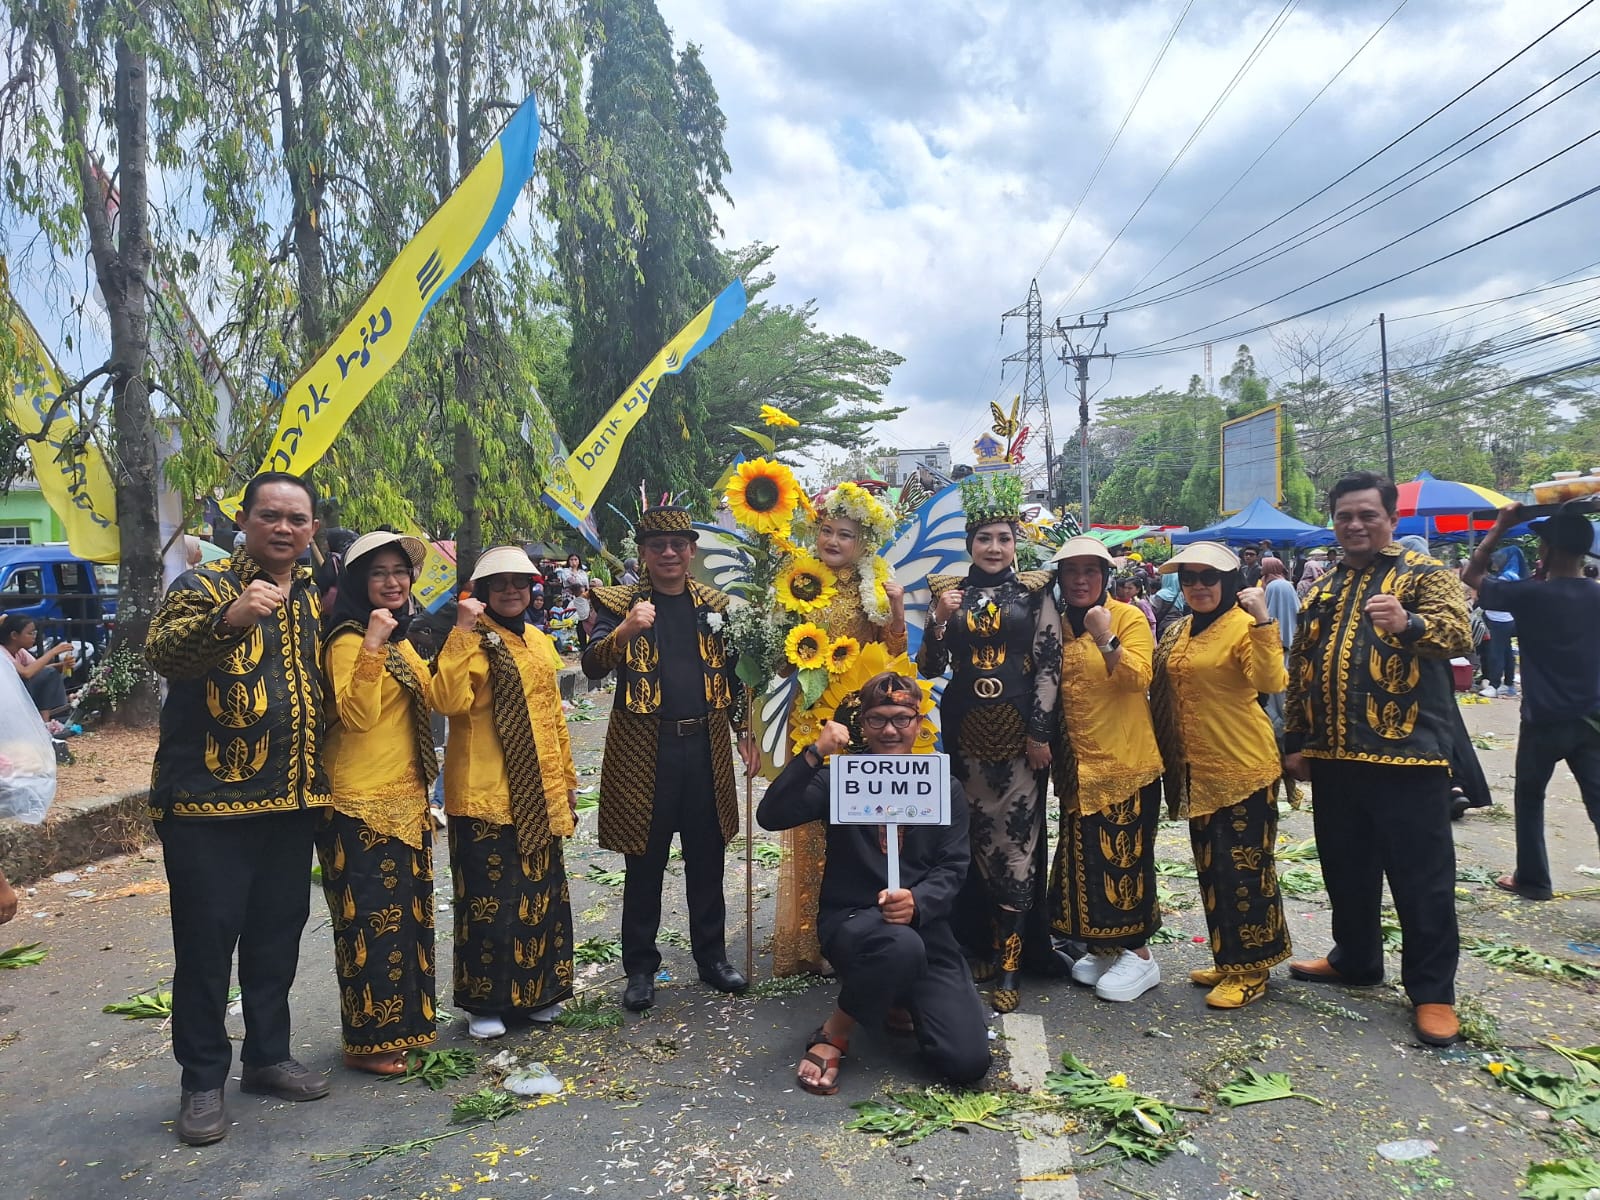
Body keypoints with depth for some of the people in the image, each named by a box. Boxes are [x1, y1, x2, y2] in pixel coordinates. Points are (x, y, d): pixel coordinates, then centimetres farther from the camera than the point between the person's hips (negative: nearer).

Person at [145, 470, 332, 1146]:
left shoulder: (317, 597, 10)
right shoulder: (205, 585, -7)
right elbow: (163, 652, -27)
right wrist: (230, 617, -44)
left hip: (292, 799, 5)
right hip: (208, 801, -5)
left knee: (278, 932, 14)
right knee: (207, 937, 3)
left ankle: (268, 1056, 29)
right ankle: (203, 1080, 18)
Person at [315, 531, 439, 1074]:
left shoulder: (401, 641, 13)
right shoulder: (348, 640, -13)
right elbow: (356, 715, -27)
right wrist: (372, 645, -31)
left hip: (405, 799, 9)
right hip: (361, 805, -9)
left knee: (405, 914, 15)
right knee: (371, 919, -2)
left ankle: (401, 1024, 28)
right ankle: (369, 1040, 11)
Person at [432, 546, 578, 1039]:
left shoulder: (539, 643, 13)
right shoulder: (472, 642, -6)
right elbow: (449, 700, -25)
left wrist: (567, 782, 19)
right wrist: (463, 632, -26)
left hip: (539, 794, 6)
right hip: (485, 794, -6)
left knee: (542, 893, 13)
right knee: (489, 899, 0)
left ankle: (539, 992, 28)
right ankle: (485, 1002, 16)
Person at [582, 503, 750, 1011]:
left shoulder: (715, 604, 9)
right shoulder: (618, 602, -1)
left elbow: (732, 672, 15)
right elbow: (592, 667, -13)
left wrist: (746, 731, 7)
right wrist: (625, 630, -31)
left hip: (706, 747, 3)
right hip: (643, 750, -3)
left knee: (707, 862, 12)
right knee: (644, 866, 6)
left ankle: (711, 956, 27)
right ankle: (640, 968, 19)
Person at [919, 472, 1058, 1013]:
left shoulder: (1034, 592, 2)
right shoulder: (949, 591, 7)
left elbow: (1049, 665, -1)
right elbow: (928, 668, 5)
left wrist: (1040, 733, -7)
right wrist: (939, 619, -11)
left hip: (1018, 730, -2)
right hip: (965, 729, 2)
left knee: (1017, 836, -3)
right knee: (975, 834, 7)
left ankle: (1008, 963, 4)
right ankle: (993, 939, 23)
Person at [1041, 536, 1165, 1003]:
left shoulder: (1129, 617, -6)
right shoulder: (1057, 625, 10)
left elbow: (1138, 678, -19)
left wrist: (1105, 638, -31)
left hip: (1125, 760, -6)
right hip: (1077, 763, 6)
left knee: (1123, 856, -2)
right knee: (1084, 857, 9)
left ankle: (1138, 954, 10)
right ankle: (1104, 948, 23)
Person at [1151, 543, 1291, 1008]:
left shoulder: (1243, 626, -11)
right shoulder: (1179, 632, 11)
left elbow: (1271, 682, -28)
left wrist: (1263, 621, -35)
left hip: (1242, 766, -8)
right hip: (1197, 769, 8)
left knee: (1243, 866, -1)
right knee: (1211, 866, 16)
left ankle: (1250, 971, 12)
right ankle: (1227, 958, 30)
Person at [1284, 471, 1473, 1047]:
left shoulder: (1426, 574, -2)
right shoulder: (1323, 588, 15)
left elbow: (1456, 633, -21)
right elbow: (1301, 669, 17)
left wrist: (1409, 624, -42)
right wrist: (1295, 742, 14)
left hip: (1406, 756, -6)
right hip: (1333, 757, 6)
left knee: (1422, 877, 2)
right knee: (1346, 867, 17)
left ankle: (1433, 991, 14)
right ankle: (1355, 958, 34)